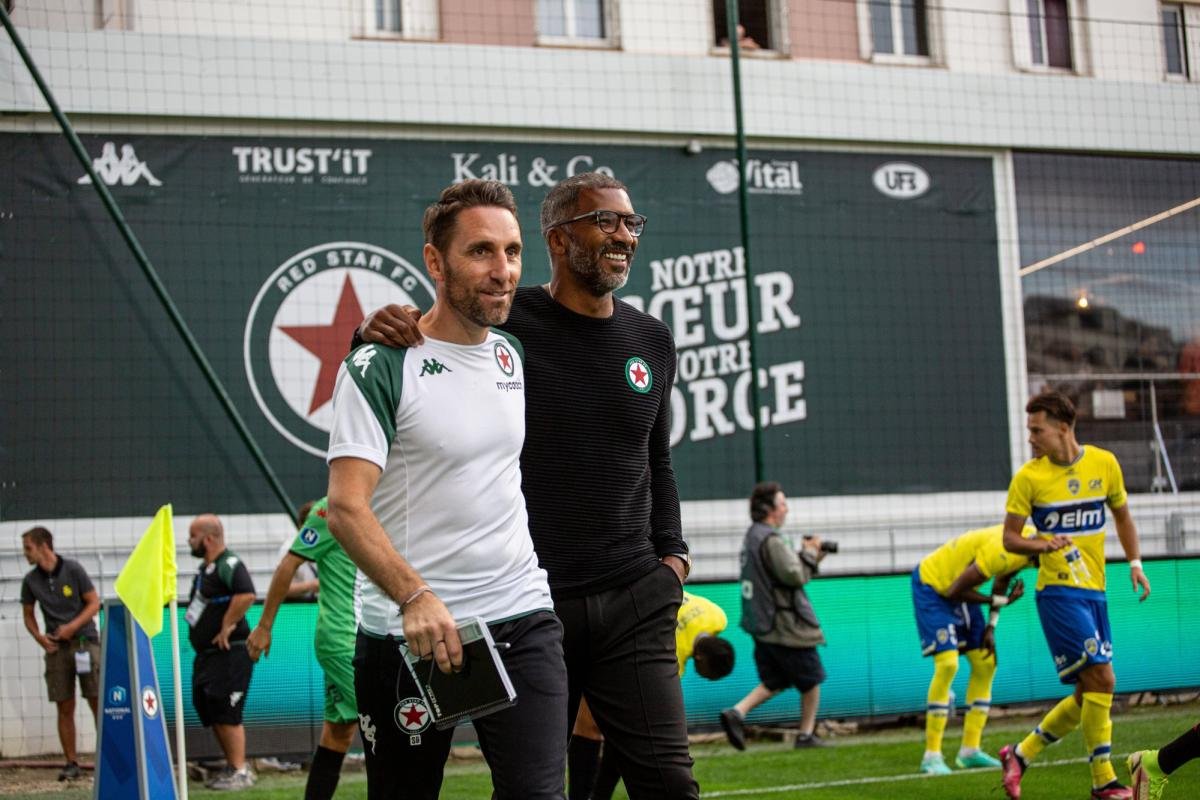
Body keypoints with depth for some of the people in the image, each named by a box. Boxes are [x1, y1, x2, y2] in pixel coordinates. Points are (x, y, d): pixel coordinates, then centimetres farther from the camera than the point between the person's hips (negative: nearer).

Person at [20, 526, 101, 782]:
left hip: (85, 641, -3)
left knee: (98, 702, -5)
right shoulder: (31, 580, 4)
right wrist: (38, 636, -4)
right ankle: (71, 763, 8)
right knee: (65, 708, 2)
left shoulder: (73, 570, -5)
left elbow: (94, 603, -2)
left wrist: (72, 627, -13)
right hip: (56, 648, 3)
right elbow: (28, 615, 15)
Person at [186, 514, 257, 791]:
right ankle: (232, 767, 22)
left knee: (226, 714, -9)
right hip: (206, 654, 11)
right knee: (210, 712, 13)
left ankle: (240, 772, -3)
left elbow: (246, 595, -32)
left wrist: (227, 626, -25)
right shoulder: (206, 568, 16)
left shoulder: (229, 565, -16)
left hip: (229, 653, -11)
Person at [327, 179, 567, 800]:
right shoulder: (380, 366, -9)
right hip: (407, 631, -4)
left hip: (521, 621, 4)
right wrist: (415, 597, -31)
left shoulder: (515, 353, 11)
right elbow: (346, 507, -17)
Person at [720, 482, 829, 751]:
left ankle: (737, 712, -4)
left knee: (775, 681, 15)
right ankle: (806, 734, 14)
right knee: (811, 679, 7)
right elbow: (795, 575, -23)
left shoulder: (752, 537, 13)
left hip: (762, 625, 9)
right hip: (786, 626, -9)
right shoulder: (770, 540, -19)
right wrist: (810, 552, -8)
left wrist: (811, 557, 9)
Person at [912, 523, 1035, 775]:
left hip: (956, 586, 9)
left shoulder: (1030, 540, -8)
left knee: (985, 664, 4)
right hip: (932, 586, -9)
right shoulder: (1002, 552, -35)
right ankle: (932, 756, -16)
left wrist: (991, 627, 4)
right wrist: (1001, 601, -18)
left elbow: (1001, 581, 10)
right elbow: (955, 592, -25)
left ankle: (970, 750, 10)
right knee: (947, 664, -20)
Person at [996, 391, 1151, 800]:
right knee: (1101, 679, -14)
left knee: (1089, 694, 7)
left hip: (1094, 590, 5)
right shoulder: (1028, 477, -6)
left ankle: (1020, 755, 20)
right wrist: (1042, 544, -20)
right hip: (1058, 592, -5)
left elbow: (1122, 514, 19)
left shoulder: (1104, 463, 4)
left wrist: (1134, 562, 9)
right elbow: (1009, 538, -1)